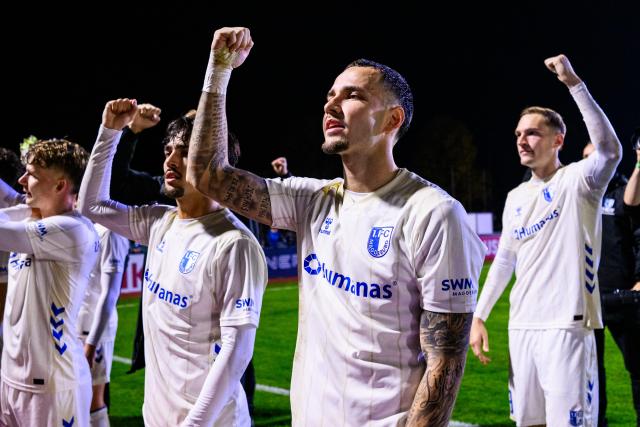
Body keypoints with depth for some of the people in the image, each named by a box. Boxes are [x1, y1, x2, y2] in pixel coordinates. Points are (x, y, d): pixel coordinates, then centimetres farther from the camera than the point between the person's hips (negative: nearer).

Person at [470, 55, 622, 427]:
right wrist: (479, 317, 15)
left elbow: (611, 151, -27)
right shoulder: (516, 197, 14)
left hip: (566, 326, -7)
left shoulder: (577, 181, -6)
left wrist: (574, 83, -30)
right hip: (521, 327, 7)